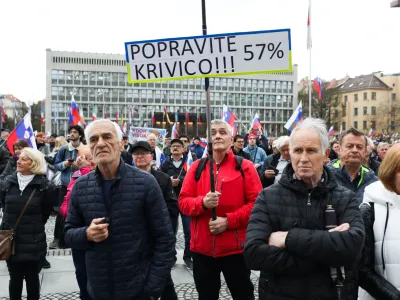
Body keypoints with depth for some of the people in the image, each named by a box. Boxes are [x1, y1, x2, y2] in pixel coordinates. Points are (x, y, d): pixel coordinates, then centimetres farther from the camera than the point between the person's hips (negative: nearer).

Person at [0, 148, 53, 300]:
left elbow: (46, 212, 2)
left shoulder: (43, 185, -10)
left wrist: (35, 226, 7)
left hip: (33, 242, -2)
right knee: (15, 278, 14)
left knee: (32, 278, 11)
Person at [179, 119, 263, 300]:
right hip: (202, 248, 3)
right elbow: (183, 201, 3)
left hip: (235, 248, -2)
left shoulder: (244, 166, -4)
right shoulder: (197, 167, 5)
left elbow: (257, 203, -8)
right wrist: (203, 202, -18)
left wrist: (229, 220, -17)